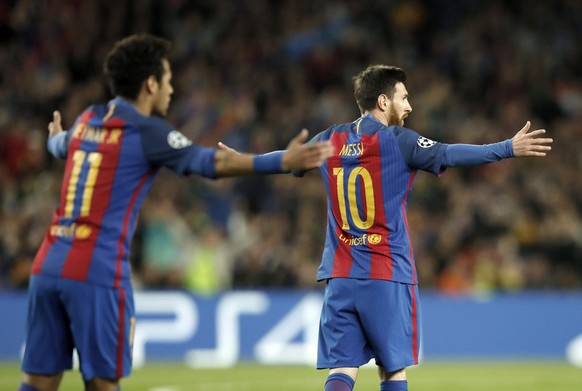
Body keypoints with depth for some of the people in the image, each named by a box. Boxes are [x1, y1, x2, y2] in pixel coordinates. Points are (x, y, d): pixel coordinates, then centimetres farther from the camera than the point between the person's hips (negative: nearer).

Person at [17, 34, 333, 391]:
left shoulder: (87, 120, 14)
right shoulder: (148, 131, -8)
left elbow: (60, 145, 38)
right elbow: (211, 162, -20)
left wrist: (55, 136, 63)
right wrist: (283, 162, -26)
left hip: (48, 265, 7)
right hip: (96, 274, -7)